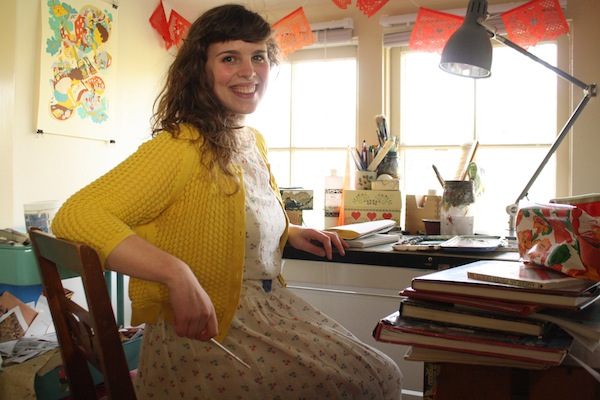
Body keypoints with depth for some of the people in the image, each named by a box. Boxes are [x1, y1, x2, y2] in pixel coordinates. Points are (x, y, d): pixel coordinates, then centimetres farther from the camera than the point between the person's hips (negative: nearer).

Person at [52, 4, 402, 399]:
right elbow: (75, 217, -29)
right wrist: (177, 274, -38)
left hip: (272, 306, 9)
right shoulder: (181, 145, -20)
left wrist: (289, 233, 9)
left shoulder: (255, 142, 9)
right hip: (206, 336, -8)